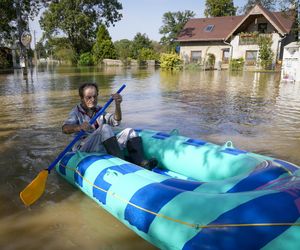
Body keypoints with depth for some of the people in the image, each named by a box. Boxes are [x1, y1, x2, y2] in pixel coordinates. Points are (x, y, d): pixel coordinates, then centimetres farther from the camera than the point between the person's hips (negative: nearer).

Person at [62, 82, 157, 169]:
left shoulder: (99, 110, 19)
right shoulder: (76, 112, 4)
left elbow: (116, 121, 2)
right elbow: (65, 129, -15)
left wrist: (117, 105, -16)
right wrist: (79, 127, -37)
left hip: (104, 149, 5)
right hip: (84, 149, -5)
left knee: (129, 132, -12)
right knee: (105, 128, -31)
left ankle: (140, 162, -33)